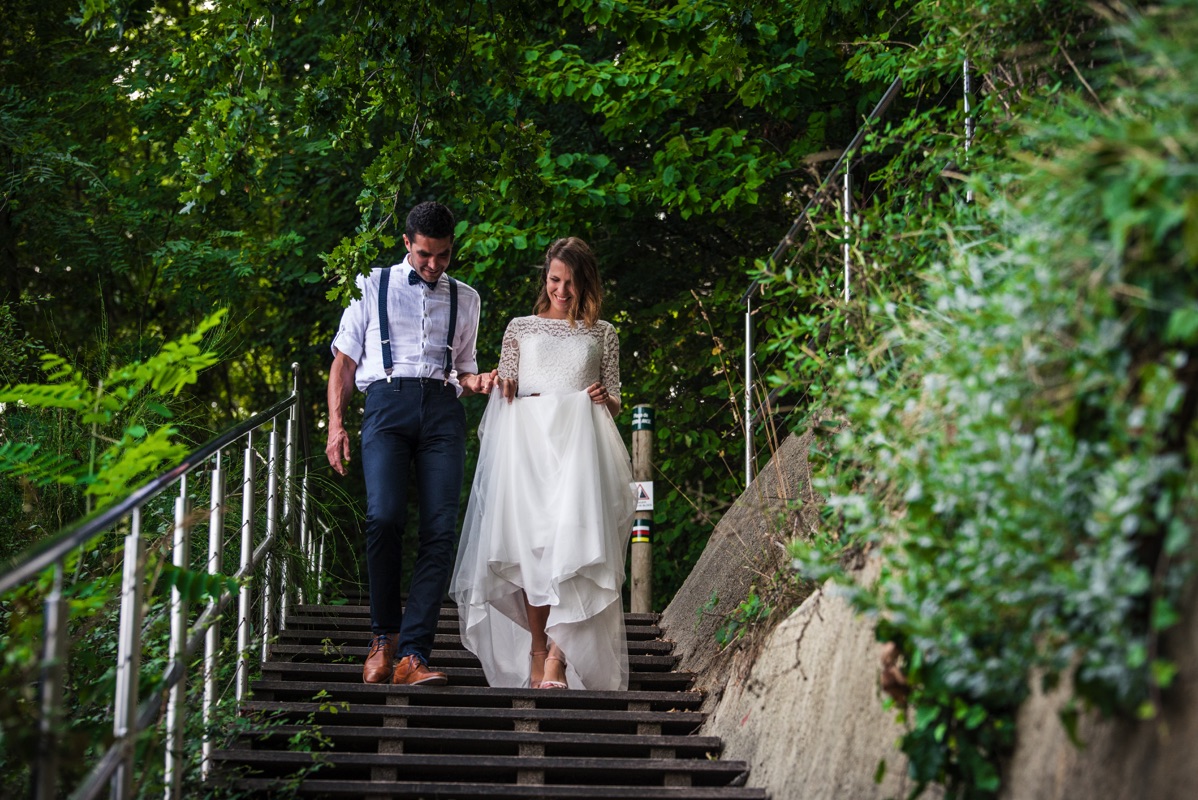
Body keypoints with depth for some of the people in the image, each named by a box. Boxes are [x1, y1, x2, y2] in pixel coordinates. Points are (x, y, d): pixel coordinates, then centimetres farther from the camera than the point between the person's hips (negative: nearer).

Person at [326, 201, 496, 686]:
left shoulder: (464, 299, 23)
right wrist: (336, 424, 2)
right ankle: (384, 636, -6)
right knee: (384, 516, -23)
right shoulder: (373, 288, 16)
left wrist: (478, 383, 5)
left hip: (442, 409, 2)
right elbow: (344, 361, 14)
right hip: (387, 402, -2)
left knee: (440, 529, -13)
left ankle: (412, 655, -17)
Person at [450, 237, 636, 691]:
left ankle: (557, 654, -22)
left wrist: (604, 398, -4)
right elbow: (502, 396, 19)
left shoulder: (602, 334, 19)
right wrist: (503, 389, -4)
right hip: (527, 438, 1)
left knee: (570, 537, -20)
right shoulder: (521, 328, 20)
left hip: (579, 441, -1)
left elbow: (614, 404, 18)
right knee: (531, 541, -13)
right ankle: (538, 649, -6)